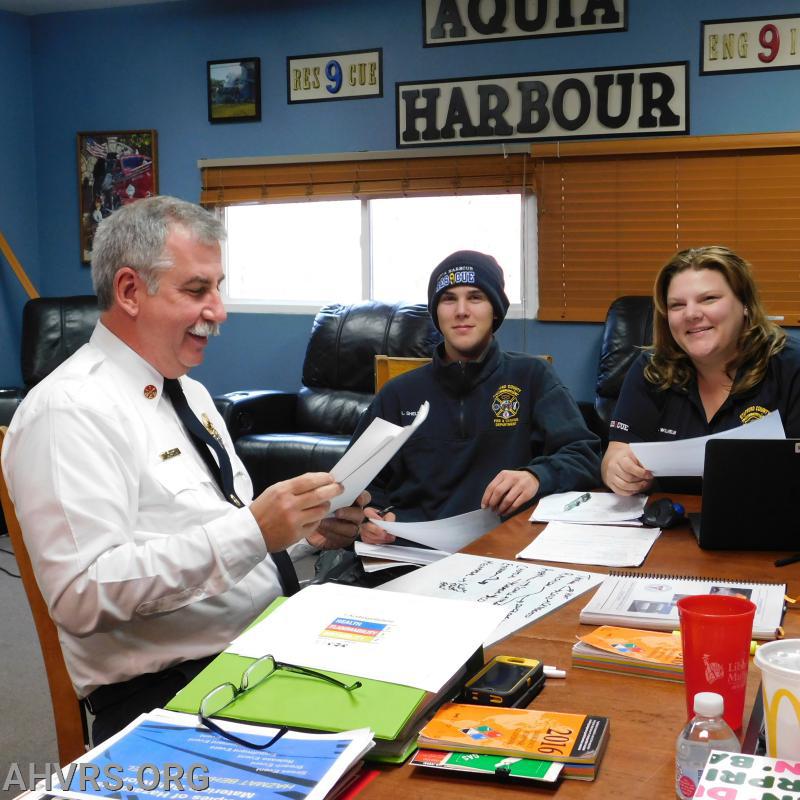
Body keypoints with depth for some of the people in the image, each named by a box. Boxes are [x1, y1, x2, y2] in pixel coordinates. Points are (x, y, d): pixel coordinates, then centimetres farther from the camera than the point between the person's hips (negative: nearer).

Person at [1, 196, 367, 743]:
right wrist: (253, 530, -25)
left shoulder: (189, 392, 16)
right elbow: (83, 595, -22)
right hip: (163, 693, -8)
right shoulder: (69, 411, -12)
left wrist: (305, 530, 4)